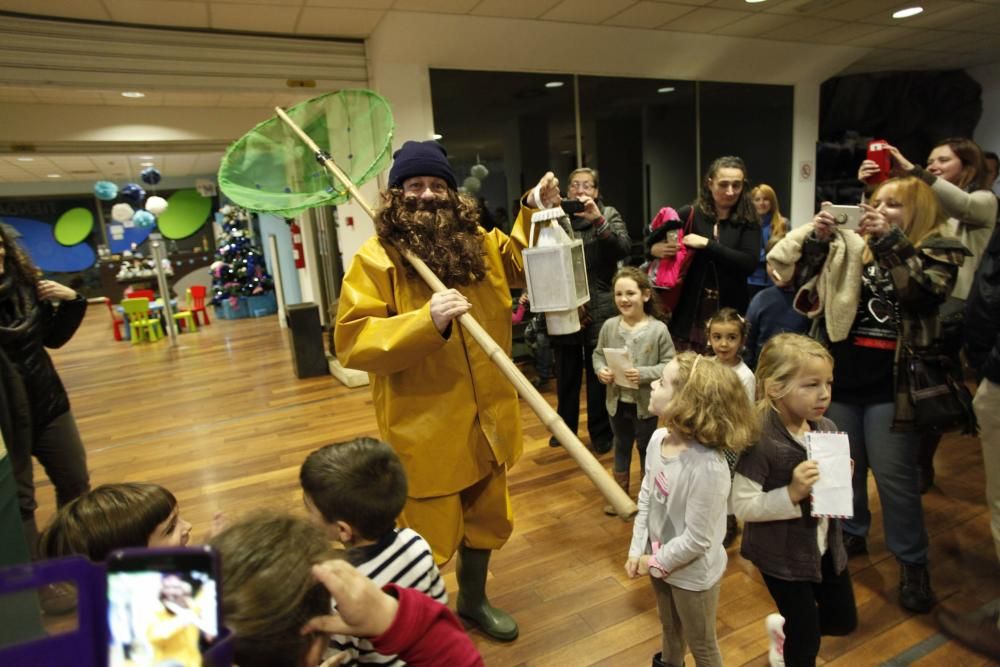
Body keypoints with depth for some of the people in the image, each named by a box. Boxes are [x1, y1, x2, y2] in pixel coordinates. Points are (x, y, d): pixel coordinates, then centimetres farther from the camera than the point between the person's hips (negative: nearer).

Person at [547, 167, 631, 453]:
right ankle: (565, 426, 33)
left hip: (599, 309, -2)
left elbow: (625, 249, -15)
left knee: (599, 374, 8)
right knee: (566, 373, 14)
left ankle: (601, 432, 24)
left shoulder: (608, 215, 3)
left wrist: (599, 220, -24)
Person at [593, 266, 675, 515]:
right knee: (621, 446, 22)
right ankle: (620, 493, 40)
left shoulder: (658, 329, -17)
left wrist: (644, 374, -26)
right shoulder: (609, 326, -8)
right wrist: (600, 370, -15)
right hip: (617, 400, 3)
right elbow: (598, 354, 4)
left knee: (646, 447, 18)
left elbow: (669, 364, -13)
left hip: (645, 402, -3)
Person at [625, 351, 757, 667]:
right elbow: (646, 498, -3)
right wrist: (637, 551, -5)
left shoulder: (708, 468, -36)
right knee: (669, 627, 34)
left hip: (693, 573, -6)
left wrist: (657, 563, -14)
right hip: (659, 560, 7)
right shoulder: (658, 438, -14)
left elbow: (696, 539, -27)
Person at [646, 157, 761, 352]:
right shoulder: (690, 215, 1)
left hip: (730, 311, 0)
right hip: (691, 310, 0)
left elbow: (750, 263, -11)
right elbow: (650, 242, 8)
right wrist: (656, 249, -15)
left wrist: (707, 244, -15)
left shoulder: (748, 221, 3)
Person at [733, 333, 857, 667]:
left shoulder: (827, 428, -6)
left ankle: (782, 628, 49)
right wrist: (791, 493, -34)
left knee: (844, 620, 24)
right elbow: (742, 505, -26)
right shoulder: (759, 441, -28)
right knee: (807, 639, 12)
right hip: (783, 554, -7)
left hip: (825, 546, 7)